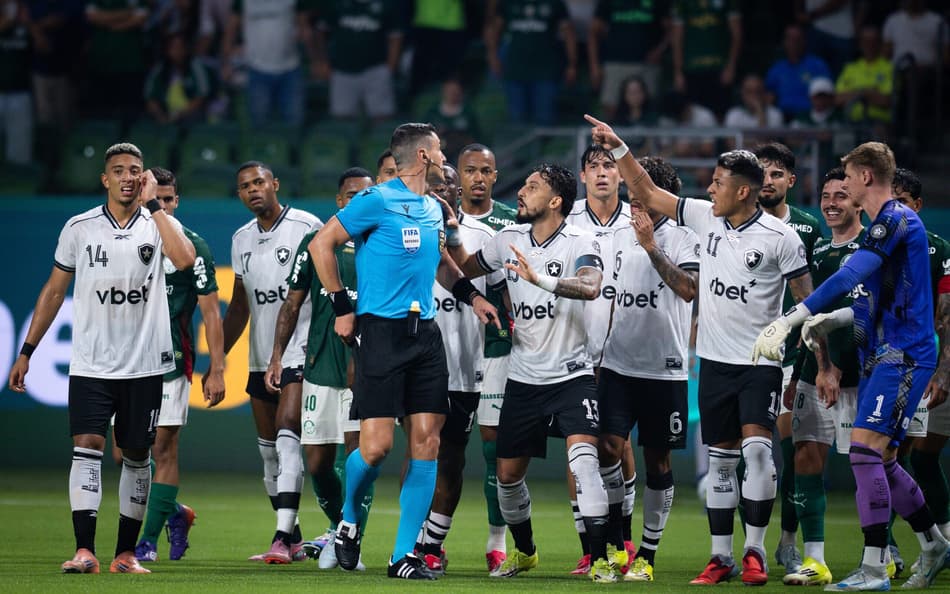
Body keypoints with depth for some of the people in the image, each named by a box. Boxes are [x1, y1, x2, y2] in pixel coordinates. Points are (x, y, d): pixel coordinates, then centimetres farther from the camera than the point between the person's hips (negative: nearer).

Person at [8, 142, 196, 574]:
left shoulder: (159, 224, 1)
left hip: (145, 364, 0)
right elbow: (54, 291, 11)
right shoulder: (80, 228, 4)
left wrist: (152, 205, -16)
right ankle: (84, 551, -16)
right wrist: (26, 351, 9)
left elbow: (184, 259, -22)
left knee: (136, 456, 6)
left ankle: (125, 553, 13)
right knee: (87, 446, -13)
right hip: (91, 364, 0)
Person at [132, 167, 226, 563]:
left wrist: (216, 369, -6)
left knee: (163, 449, -4)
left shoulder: (192, 247, -1)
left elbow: (210, 311, -1)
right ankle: (175, 513, 24)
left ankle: (149, 541, 0)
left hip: (171, 360, -4)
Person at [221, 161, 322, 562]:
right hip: (260, 358, 7)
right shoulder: (241, 240, 14)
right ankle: (294, 540, 16)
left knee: (287, 435, -18)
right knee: (269, 450, 8)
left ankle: (282, 538, -24)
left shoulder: (306, 227, -7)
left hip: (300, 352, -7)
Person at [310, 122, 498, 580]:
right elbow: (321, 245, -6)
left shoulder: (433, 209, 15)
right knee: (376, 445, -12)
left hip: (425, 334, 7)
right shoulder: (377, 201, -8)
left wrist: (470, 295, 21)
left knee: (426, 442, 0)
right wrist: (342, 307, -7)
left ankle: (404, 555, 5)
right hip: (381, 332, -7)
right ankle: (349, 521, 17)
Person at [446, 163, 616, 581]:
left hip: (571, 375, -5)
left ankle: (601, 559, -22)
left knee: (583, 456, -24)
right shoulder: (509, 240, 4)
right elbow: (466, 268, 21)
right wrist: (451, 236, 3)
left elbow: (591, 287, -33)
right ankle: (524, 551, 33)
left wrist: (540, 279, -47)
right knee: (508, 473, 10)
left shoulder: (580, 243, -13)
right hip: (523, 378, 6)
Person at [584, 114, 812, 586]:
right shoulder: (705, 217, 3)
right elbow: (647, 193, 10)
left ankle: (754, 551, -10)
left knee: (757, 448, -17)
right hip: (715, 360, 5)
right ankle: (721, 557, 10)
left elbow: (806, 299, -6)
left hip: (760, 361, -5)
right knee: (720, 459, 6)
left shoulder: (780, 238, -11)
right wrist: (618, 148, 2)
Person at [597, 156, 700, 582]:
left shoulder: (682, 239, -4)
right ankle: (615, 538, 5)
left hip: (664, 367, -3)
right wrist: (600, 346, 20)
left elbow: (689, 289, -21)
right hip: (618, 365, 3)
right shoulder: (619, 237, 11)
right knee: (609, 447, -10)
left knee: (657, 459, 3)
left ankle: (648, 552, 11)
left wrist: (651, 246, -22)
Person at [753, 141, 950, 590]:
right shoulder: (884, 225, 18)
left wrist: (788, 320, -30)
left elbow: (848, 278, -25)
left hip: (902, 356, -10)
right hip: (881, 356, 10)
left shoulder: (897, 220, -13)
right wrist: (835, 319, 13)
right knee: (880, 461, 13)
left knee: (865, 449, -17)